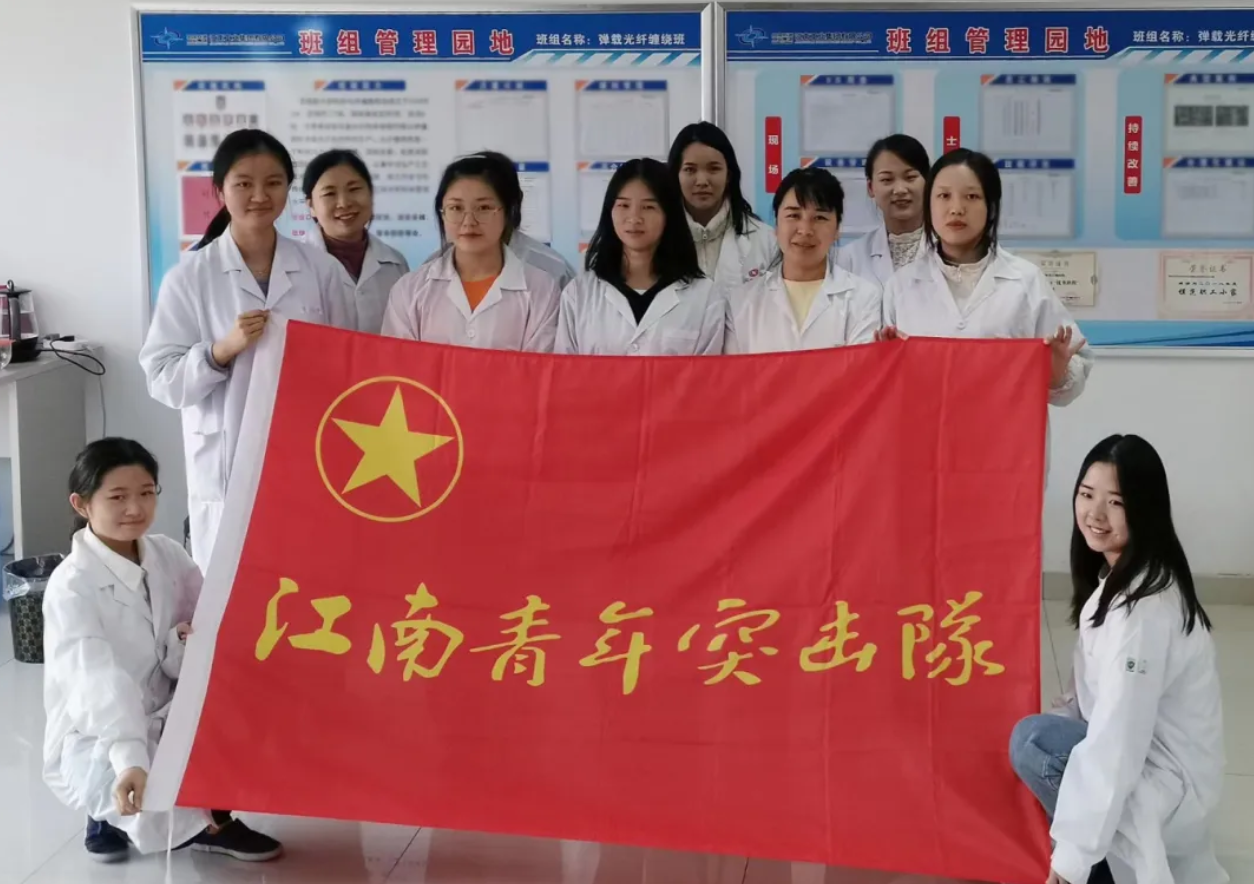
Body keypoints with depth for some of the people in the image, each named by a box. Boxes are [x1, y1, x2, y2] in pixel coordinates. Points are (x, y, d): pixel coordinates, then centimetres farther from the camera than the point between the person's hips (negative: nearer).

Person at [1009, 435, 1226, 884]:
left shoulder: (1144, 609, -27)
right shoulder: (1119, 575, 2)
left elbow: (1116, 744, -28)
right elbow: (1110, 698, 12)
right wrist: (1062, 714, -5)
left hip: (1166, 783, -9)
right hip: (1144, 756, 9)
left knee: (1031, 742, -20)